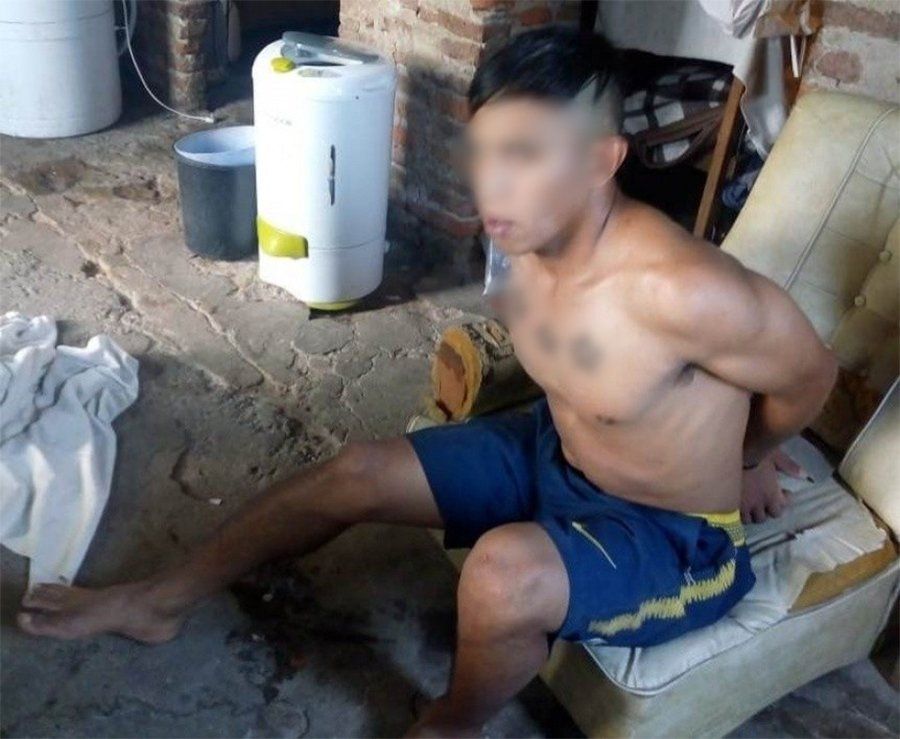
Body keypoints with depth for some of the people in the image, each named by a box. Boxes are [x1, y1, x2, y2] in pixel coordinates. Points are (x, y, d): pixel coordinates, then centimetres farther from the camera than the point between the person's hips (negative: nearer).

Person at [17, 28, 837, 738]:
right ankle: (162, 600, 19)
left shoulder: (684, 290, -36)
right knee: (359, 470, 0)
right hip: (553, 453, 7)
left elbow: (811, 375, -16)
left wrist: (742, 457, 6)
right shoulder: (537, 239, -12)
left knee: (505, 572, -36)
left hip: (674, 538, -6)